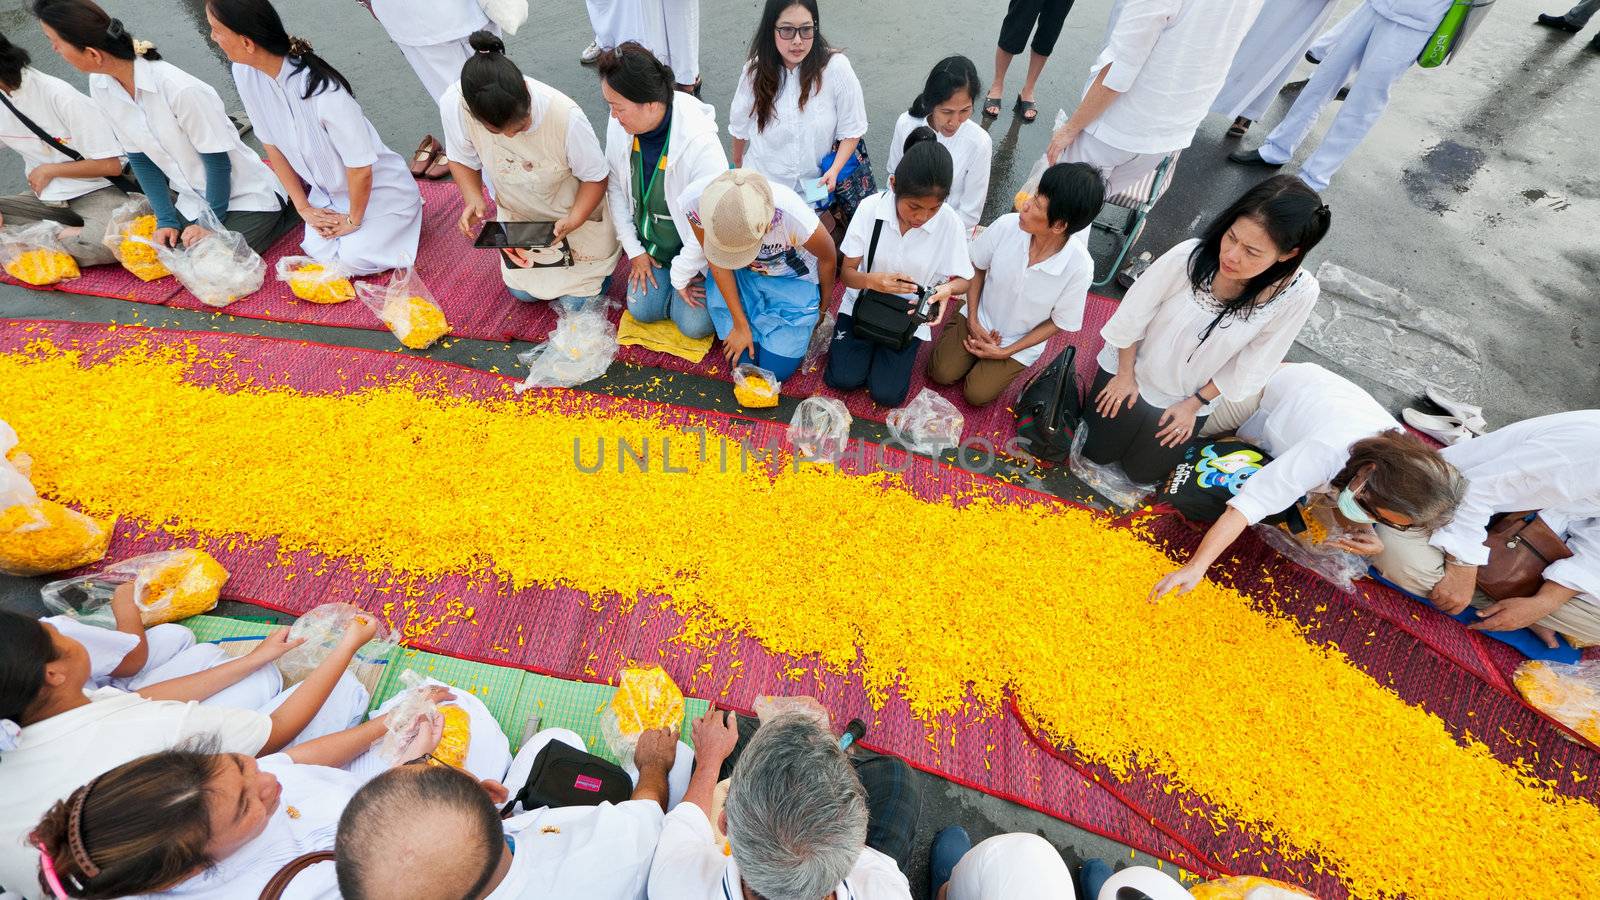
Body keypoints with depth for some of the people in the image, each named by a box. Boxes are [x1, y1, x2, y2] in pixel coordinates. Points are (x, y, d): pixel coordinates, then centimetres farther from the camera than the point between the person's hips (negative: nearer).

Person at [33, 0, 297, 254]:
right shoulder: (100, 86, -2)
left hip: (246, 195, -7)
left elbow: (218, 162, -17)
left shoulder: (180, 90, -25)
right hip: (194, 198, 7)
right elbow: (139, 157, 5)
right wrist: (167, 220, -1)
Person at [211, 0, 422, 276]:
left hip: (379, 187, -6)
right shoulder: (244, 73, -11)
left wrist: (353, 220, -13)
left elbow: (360, 168, -25)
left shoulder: (324, 91, -33)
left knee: (353, 258, -18)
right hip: (328, 189, 6)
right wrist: (304, 207, 1)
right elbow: (271, 143, 1)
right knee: (320, 251, -10)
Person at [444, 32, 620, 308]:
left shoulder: (566, 116, -38)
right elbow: (462, 158, -9)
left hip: (577, 211, -3)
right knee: (522, 290, 15)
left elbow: (595, 178, -22)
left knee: (576, 300, 2)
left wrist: (573, 221, -37)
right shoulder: (453, 104, -29)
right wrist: (473, 199, -28)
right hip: (518, 214, 4)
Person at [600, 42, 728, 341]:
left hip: (697, 246, -5)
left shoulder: (700, 142, -35)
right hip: (651, 242, 5)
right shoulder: (619, 126, -17)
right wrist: (633, 249, 0)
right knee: (642, 309, 3)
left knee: (695, 324, -8)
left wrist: (681, 274, -16)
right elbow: (615, 186, -1)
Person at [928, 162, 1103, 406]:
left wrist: (1006, 352, -15)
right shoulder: (1006, 225, -26)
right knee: (941, 373, -8)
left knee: (976, 394, -8)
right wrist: (973, 320, -10)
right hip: (980, 319, 2)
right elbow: (977, 267, -5)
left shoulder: (1079, 267, -30)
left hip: (1020, 341, -1)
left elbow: (1059, 322, -14)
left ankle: (1006, 366, 21)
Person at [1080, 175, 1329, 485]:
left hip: (1188, 396, 1)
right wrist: (1125, 375, -6)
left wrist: (1194, 403, -6)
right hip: (1132, 366, -1)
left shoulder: (1298, 292, -28)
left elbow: (1251, 365, -13)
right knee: (1095, 453, 14)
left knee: (1142, 472, 18)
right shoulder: (1189, 255, -33)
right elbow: (1132, 315, -16)